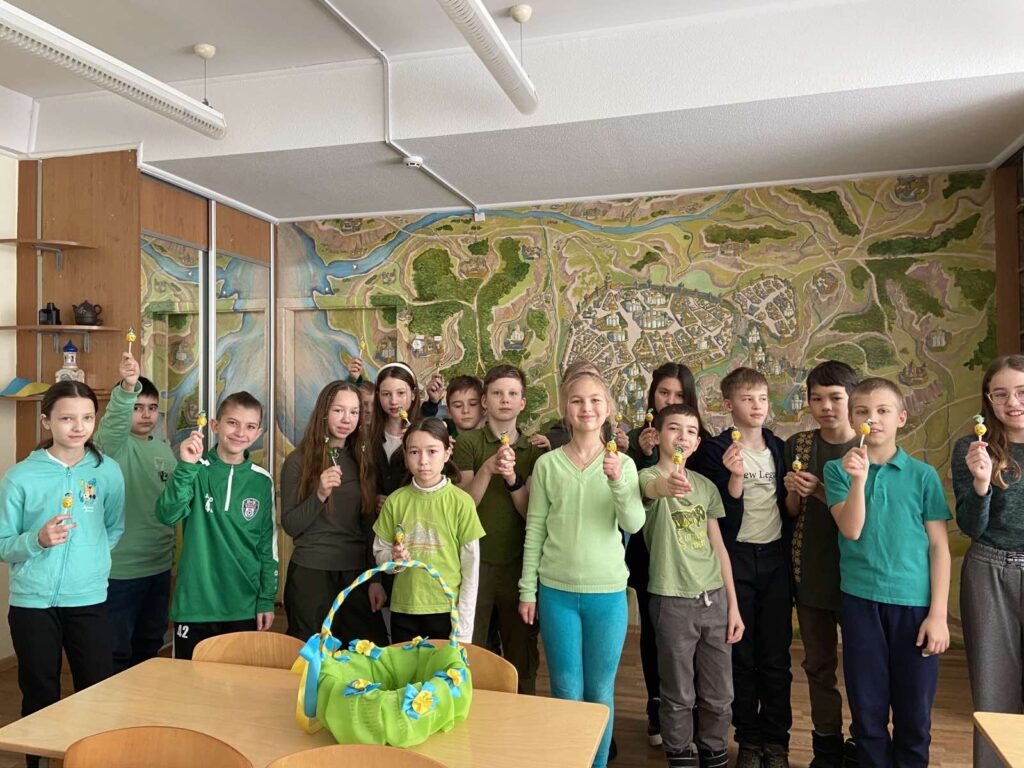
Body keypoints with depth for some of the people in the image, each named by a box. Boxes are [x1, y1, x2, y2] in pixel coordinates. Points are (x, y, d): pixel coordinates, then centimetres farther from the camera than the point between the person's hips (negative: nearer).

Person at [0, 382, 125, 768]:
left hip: (89, 600, 1)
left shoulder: (108, 471, -1)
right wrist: (38, 540, -22)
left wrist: (90, 559, 2)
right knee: (40, 699, 13)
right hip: (32, 602, -1)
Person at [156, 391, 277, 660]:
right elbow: (167, 515, -19)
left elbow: (268, 544, 6)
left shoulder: (262, 481, 1)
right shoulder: (196, 470, -4)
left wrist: (267, 600, 4)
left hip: (245, 609, 2)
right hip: (194, 606, -1)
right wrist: (186, 467, -30)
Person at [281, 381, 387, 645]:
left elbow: (369, 525, 8)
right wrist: (320, 494, -21)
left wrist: (375, 579, 5)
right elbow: (290, 526, -6)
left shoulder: (361, 461, 6)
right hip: (311, 574, -3)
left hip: (356, 573, 3)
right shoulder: (299, 461, -4)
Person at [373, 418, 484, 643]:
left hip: (447, 611, -2)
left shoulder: (461, 502, -9)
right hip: (403, 610, 2)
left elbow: (471, 569, -5)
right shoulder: (395, 501, -2)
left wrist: (463, 631, -5)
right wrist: (394, 558, -15)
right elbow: (379, 553, 8)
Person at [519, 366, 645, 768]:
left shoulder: (622, 463, -2)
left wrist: (617, 481, -29)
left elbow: (633, 524, -13)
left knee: (600, 691, 12)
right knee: (566, 691, 9)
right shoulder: (548, 463, -3)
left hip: (607, 592, 0)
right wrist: (528, 589, 1)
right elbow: (535, 531, 1)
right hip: (556, 591, 0)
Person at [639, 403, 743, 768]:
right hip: (672, 600, -5)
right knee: (679, 695, 6)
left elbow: (718, 547, 12)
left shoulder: (706, 486, 9)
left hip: (714, 597, 5)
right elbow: (652, 488, -35)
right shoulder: (649, 476, -8)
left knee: (719, 694, 12)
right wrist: (667, 484, -59)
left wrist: (733, 604, 8)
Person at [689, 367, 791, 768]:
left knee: (776, 656, 8)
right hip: (736, 560, -3)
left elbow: (787, 506, 16)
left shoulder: (780, 447, 8)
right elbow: (719, 513, -12)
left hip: (775, 558, 3)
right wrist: (735, 478, -26)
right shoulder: (715, 450, -6)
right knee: (741, 655, 8)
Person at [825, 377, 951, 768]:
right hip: (860, 600, 0)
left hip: (915, 603, 0)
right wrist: (859, 478, -23)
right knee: (867, 710, 9)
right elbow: (851, 530, -10)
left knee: (914, 714, 9)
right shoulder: (838, 469, 1)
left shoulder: (923, 475, 1)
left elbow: (939, 546, 2)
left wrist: (938, 613, -2)